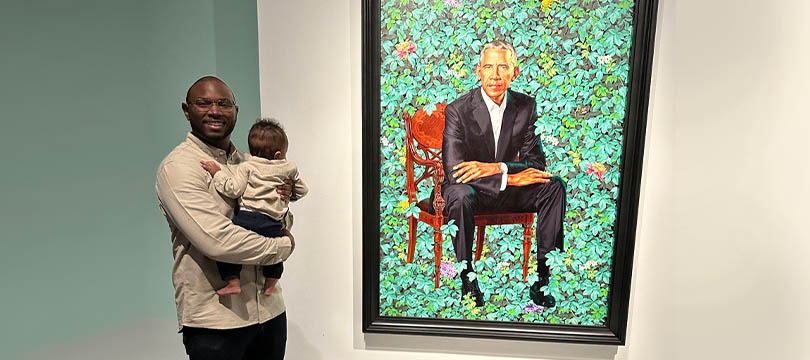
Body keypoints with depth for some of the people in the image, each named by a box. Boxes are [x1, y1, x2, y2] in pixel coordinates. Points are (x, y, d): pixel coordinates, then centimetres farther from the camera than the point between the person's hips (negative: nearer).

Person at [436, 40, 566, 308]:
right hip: (470, 188, -4)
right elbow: (454, 172, -23)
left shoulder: (526, 106, -2)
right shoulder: (458, 110, -15)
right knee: (460, 194, -36)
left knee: (554, 186, -17)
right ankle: (467, 280, -19)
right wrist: (510, 178, -28)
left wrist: (496, 167, -25)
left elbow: (536, 162, -5)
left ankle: (542, 277, -13)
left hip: (507, 187, 4)